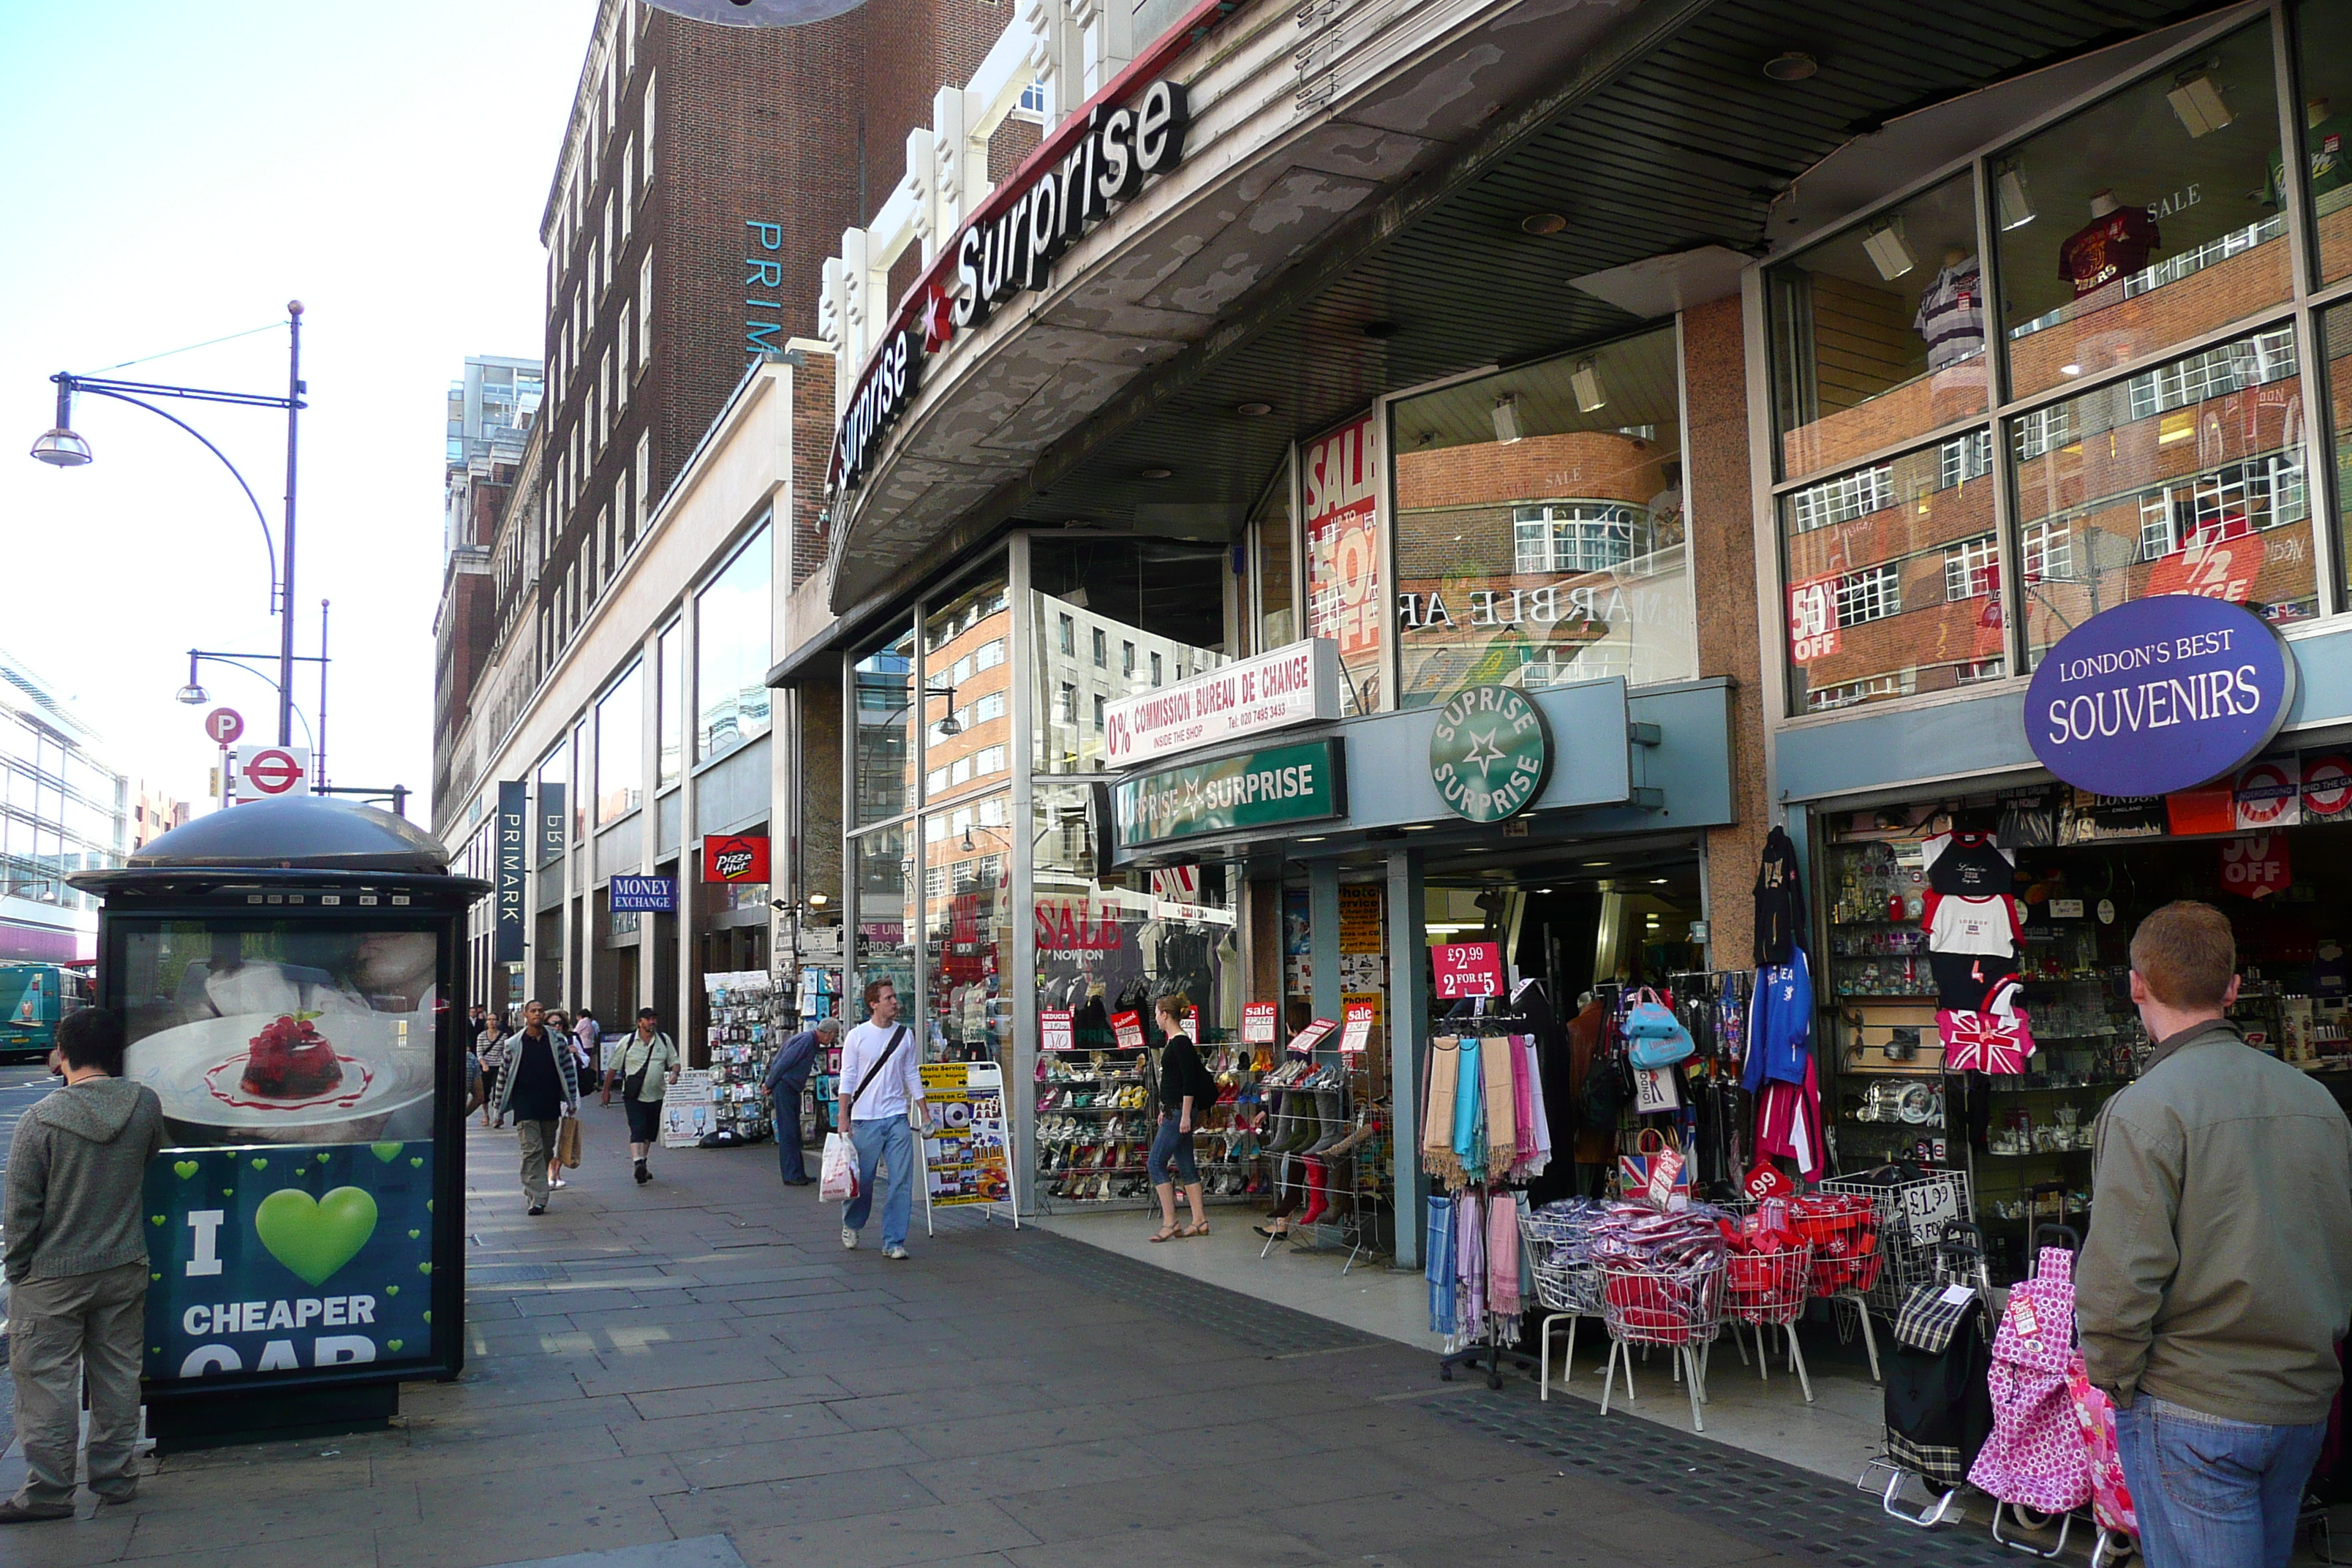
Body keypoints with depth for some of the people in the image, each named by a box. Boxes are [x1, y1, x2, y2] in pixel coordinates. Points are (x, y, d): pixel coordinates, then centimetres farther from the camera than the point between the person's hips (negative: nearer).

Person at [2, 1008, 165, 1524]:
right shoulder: (145, 1105, -7)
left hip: (52, 1276, -4)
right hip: (124, 1268, 4)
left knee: (47, 1382, 7)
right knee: (117, 1375, 13)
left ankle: (48, 1491, 13)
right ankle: (116, 1478, 22)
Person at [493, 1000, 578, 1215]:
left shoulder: (557, 1041, 4)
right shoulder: (513, 1045, 0)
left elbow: (568, 1070, 8)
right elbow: (504, 1077, 5)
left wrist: (571, 1101, 5)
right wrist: (500, 1109, 6)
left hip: (550, 1107, 2)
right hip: (525, 1107, -2)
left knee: (547, 1151, 10)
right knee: (532, 1151, -10)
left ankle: (532, 1190, 29)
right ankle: (537, 1199, -11)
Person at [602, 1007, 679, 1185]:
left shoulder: (664, 1040, 5)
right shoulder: (628, 1041, -3)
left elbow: (674, 1061, 11)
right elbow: (613, 1067, 5)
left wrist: (674, 1073, -12)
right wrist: (606, 1091, 7)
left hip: (655, 1095, 4)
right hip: (633, 1095, -4)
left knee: (650, 1132, 13)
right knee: (637, 1130, -18)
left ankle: (642, 1165, 27)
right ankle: (638, 1163, -30)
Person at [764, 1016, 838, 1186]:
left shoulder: (812, 1041, 16)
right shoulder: (806, 1040, -16)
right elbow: (783, 1063, -19)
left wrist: (769, 1084, 16)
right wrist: (769, 1085, -13)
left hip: (791, 1089, 10)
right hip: (783, 1087, -10)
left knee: (794, 1133, 12)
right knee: (788, 1133, -7)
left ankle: (798, 1174, 16)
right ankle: (792, 1175, -5)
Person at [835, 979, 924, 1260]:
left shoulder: (904, 1035, 7)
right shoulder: (857, 1036, -2)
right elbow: (847, 1079, -2)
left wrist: (924, 1114, 11)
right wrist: (843, 1118, -9)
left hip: (898, 1118, 3)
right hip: (865, 1120, -2)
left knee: (902, 1181, -4)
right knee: (862, 1179, 8)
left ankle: (893, 1242, 4)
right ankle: (851, 1225, 34)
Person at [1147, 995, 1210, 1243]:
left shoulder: (1181, 1043, -16)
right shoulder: (1174, 1042, 14)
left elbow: (1190, 1080, -21)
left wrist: (1186, 1116, -22)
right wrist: (1165, 1110, 26)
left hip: (1180, 1111, -10)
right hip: (1175, 1110, 10)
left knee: (1155, 1162, -8)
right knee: (1185, 1165, 11)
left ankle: (1169, 1222, -6)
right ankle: (1200, 1222, 14)